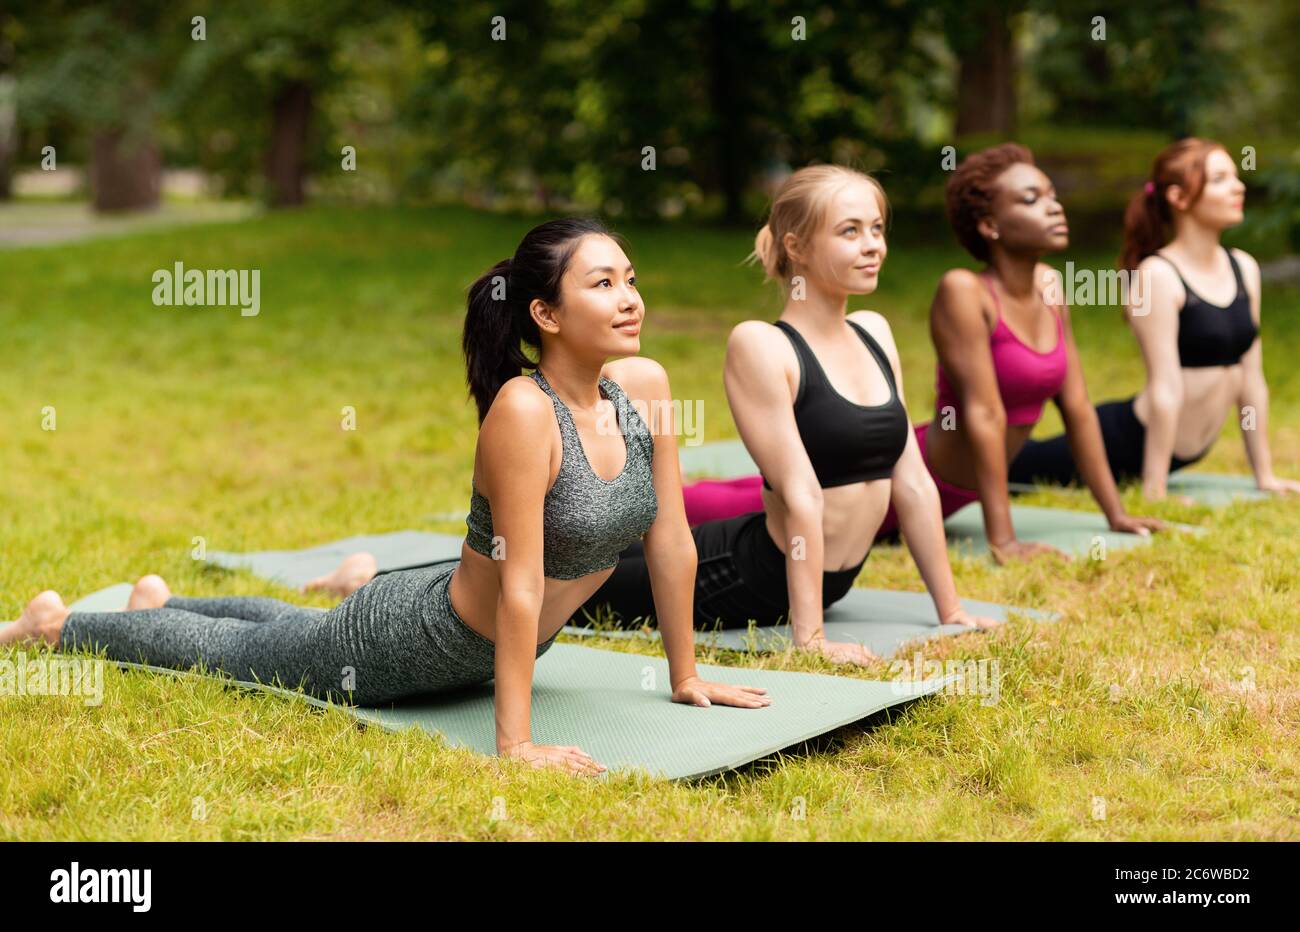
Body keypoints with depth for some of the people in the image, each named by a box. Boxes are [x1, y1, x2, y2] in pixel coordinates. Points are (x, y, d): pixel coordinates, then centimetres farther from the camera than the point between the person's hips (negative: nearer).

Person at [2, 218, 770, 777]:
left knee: (292, 630, 34)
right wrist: (516, 743, -33)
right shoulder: (522, 410, -36)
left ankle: (160, 601, 61)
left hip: (490, 643, 7)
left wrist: (687, 676, -2)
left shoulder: (646, 385, -15)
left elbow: (673, 541, -7)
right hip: (411, 639, -7)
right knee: (224, 650, 17)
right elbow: (519, 586, -35)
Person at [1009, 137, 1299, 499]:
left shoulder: (1245, 268, 4)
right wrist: (1154, 495, -21)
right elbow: (1165, 389, -22)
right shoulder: (1157, 275, -18)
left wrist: (1264, 476, 9)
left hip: (1189, 451, 8)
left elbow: (1251, 380, 8)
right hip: (1127, 441, -8)